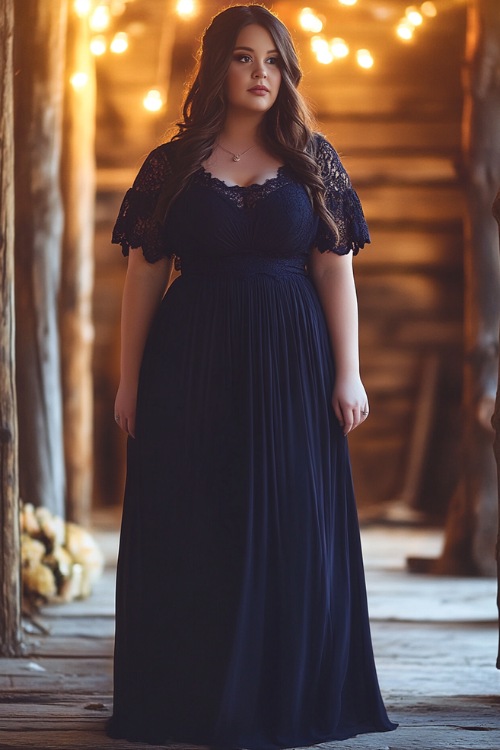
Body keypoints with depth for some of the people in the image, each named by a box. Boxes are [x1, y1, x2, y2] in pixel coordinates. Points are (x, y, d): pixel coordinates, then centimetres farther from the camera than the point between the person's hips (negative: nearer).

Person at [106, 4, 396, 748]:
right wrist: (129, 380, 0)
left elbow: (336, 273, 2)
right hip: (192, 363, 0)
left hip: (291, 363, 1)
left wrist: (347, 374, -4)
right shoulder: (172, 166, 4)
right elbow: (144, 276, 4)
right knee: (192, 531, 2)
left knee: (292, 529, 3)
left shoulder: (313, 160, 5)